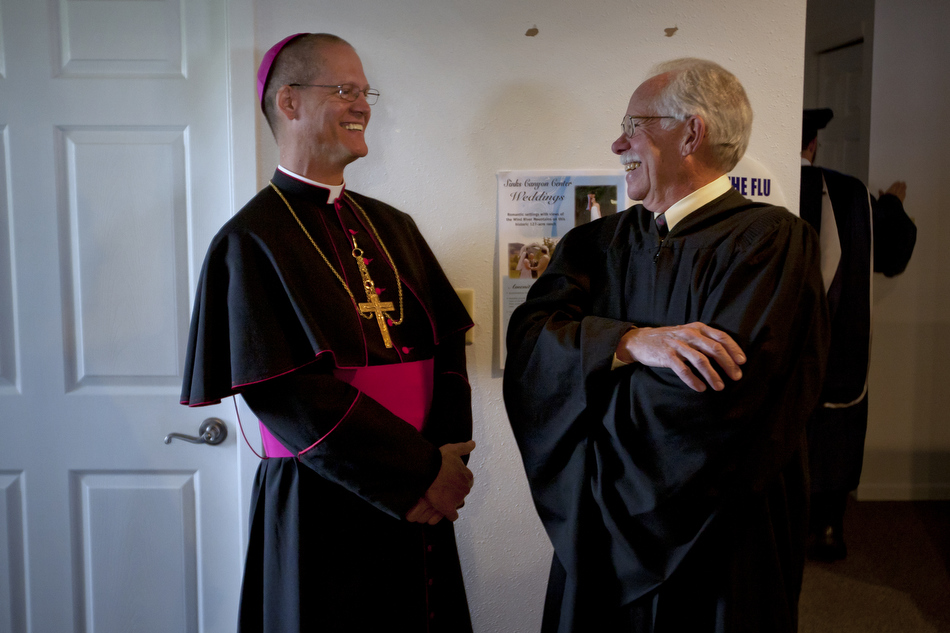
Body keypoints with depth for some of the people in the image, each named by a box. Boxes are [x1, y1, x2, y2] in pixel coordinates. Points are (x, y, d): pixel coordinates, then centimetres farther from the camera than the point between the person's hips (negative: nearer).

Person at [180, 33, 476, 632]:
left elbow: (447, 343, 5)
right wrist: (420, 471, -17)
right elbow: (285, 392, -17)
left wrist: (446, 459, -10)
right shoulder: (253, 240, -9)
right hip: (320, 512, -6)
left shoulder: (391, 226, 10)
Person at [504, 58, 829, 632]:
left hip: (720, 546, -4)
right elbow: (529, 338, -8)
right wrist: (632, 341, -25)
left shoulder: (771, 239, -12)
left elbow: (716, 394, -23)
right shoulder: (598, 242, 6)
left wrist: (594, 355, -11)